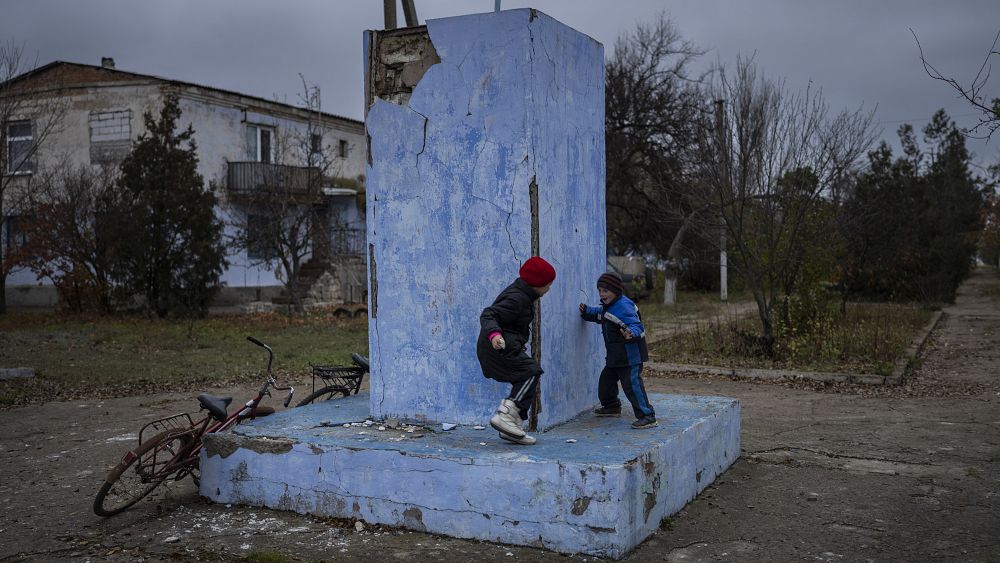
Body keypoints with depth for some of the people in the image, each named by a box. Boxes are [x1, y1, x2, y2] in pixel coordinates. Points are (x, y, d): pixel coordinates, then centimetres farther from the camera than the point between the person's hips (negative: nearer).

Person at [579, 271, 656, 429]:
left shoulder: (624, 306, -21)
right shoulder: (607, 306, 10)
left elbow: (636, 325, -28)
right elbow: (598, 315, 30)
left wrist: (631, 334, -50)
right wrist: (586, 311, 12)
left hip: (630, 354, -11)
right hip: (615, 355, 11)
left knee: (632, 384, -14)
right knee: (606, 379, 22)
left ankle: (647, 417, -11)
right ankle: (611, 407, 43)